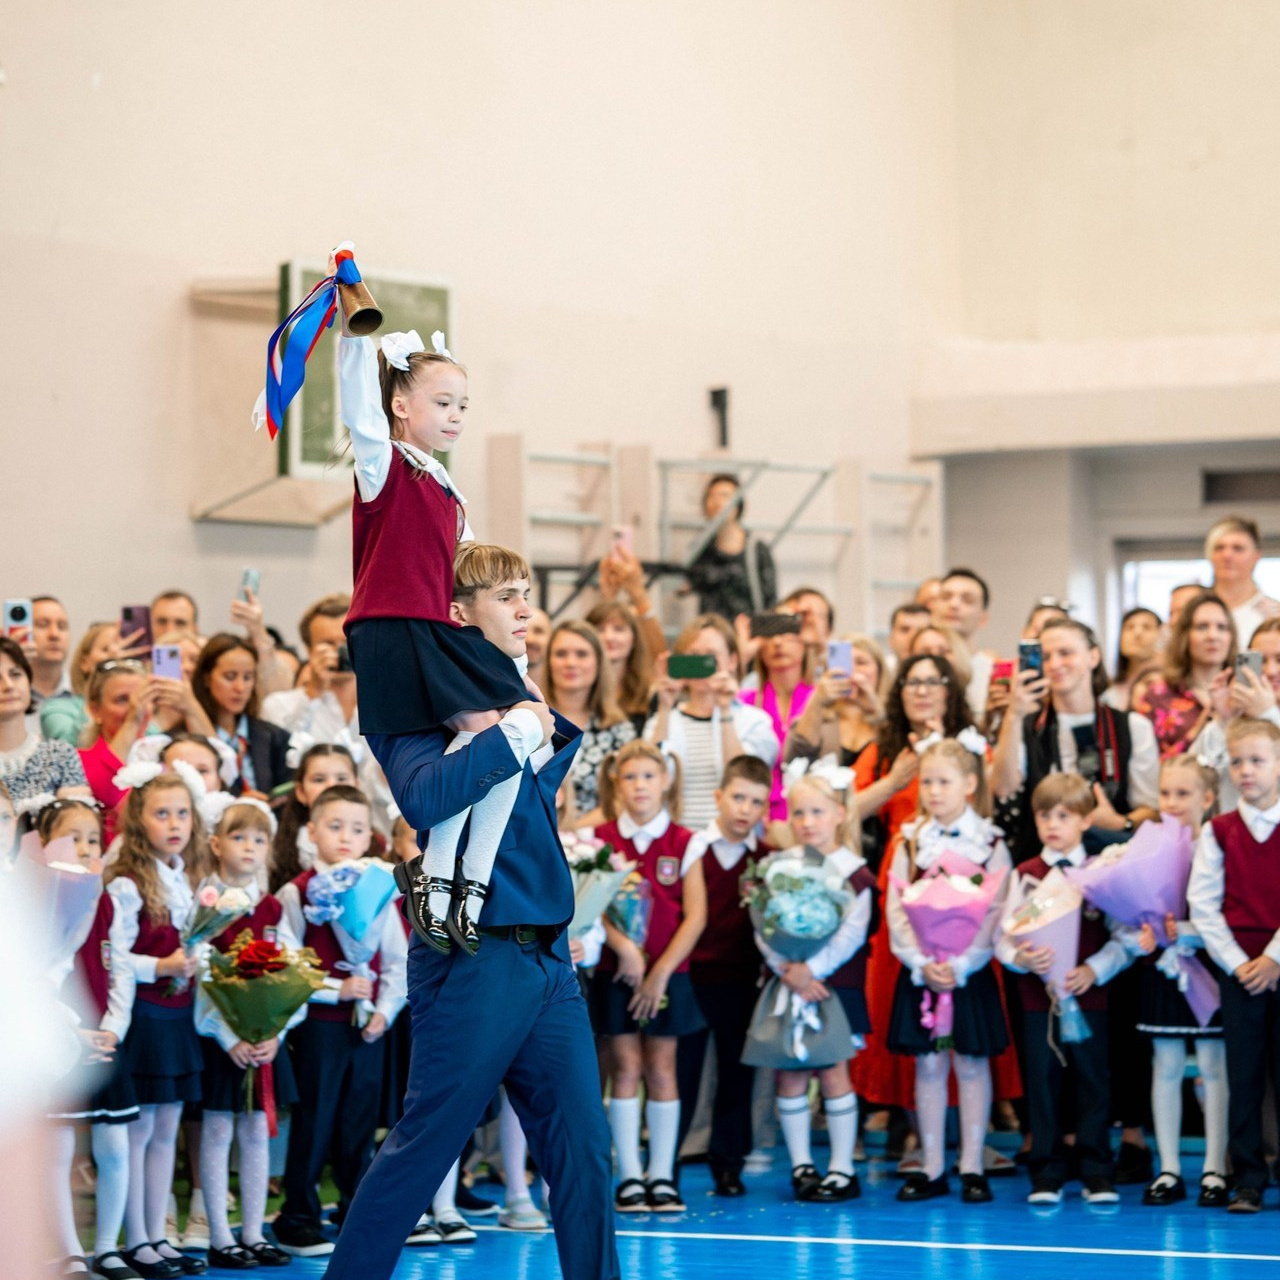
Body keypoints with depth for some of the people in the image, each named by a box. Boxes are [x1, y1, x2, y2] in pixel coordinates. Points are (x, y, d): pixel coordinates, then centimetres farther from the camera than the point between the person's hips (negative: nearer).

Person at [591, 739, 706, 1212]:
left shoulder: (682, 843, 0)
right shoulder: (602, 839, 0)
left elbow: (695, 915, -3)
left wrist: (661, 971, -10)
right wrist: (624, 947, -19)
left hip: (667, 972, 0)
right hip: (617, 972, 0)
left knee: (661, 1069, 3)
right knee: (626, 1068, 1)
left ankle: (662, 1175, 9)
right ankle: (629, 1177, 6)